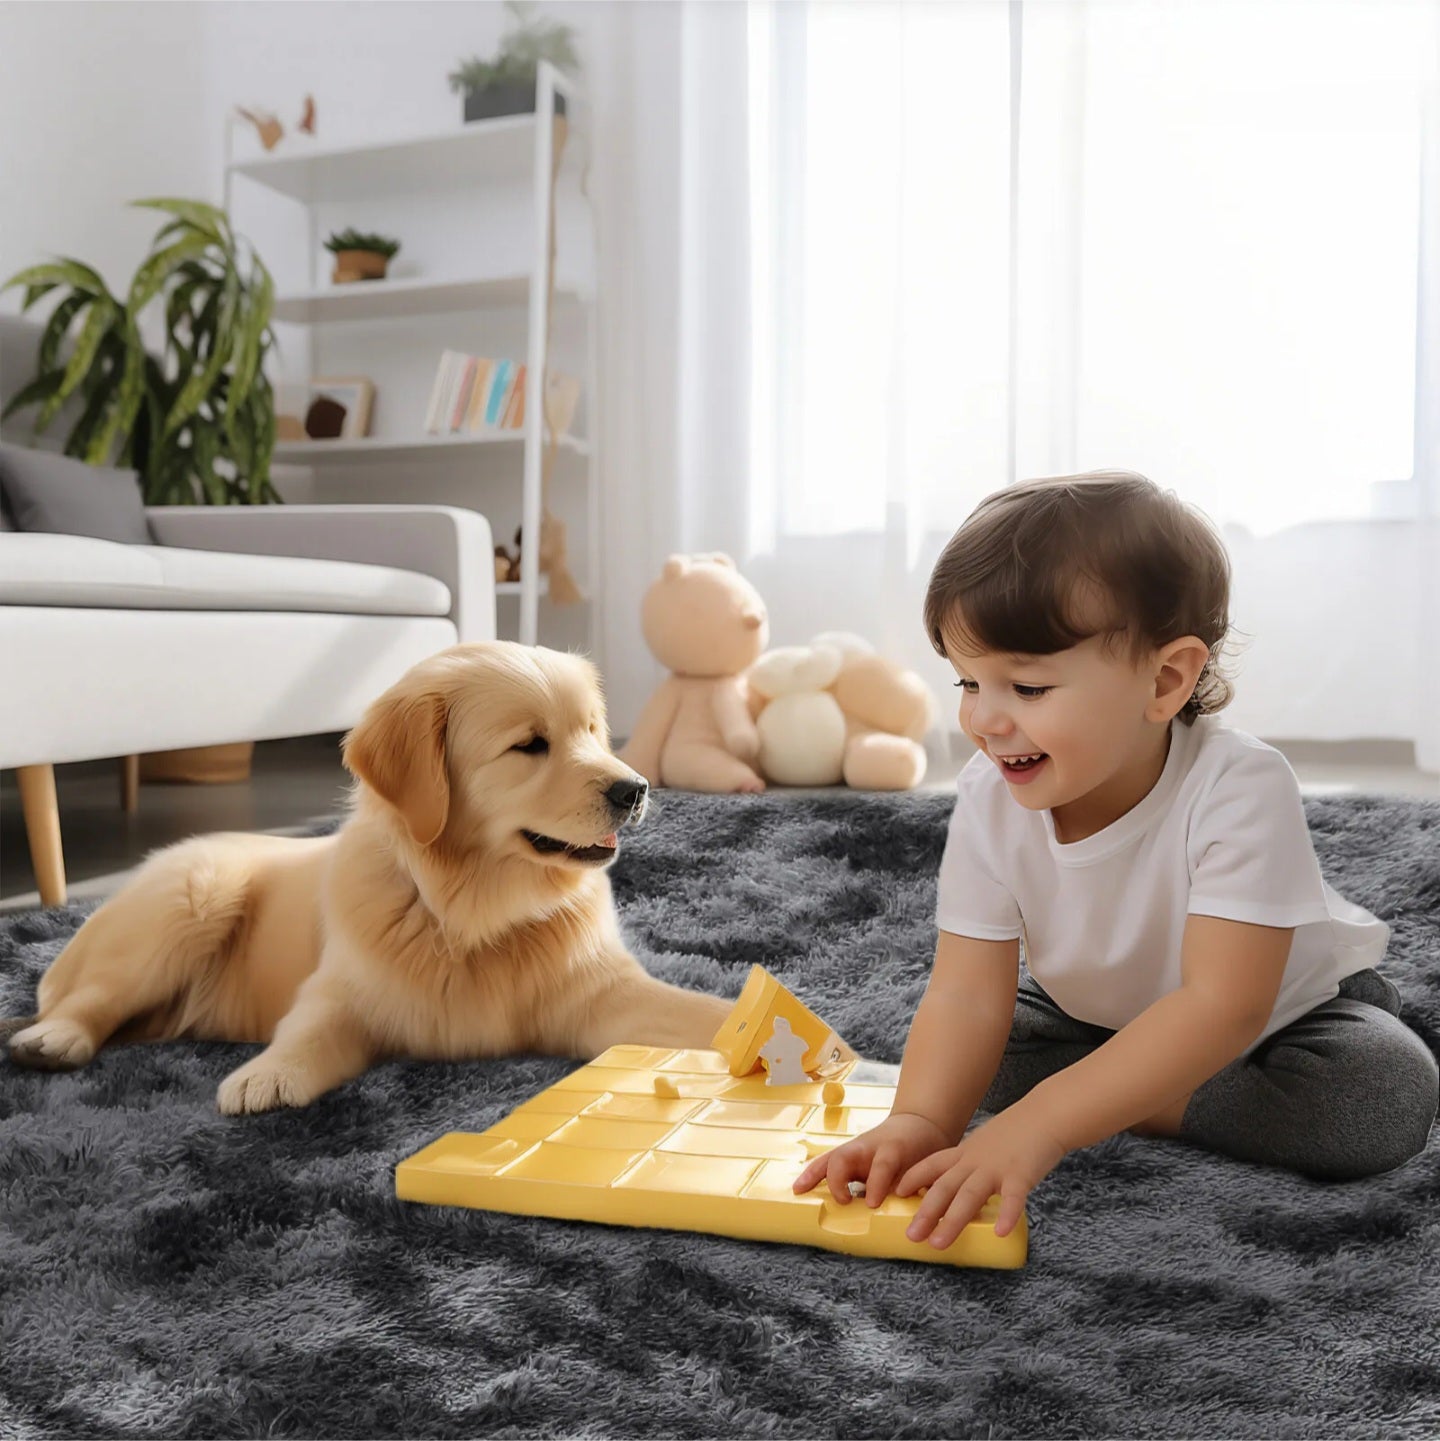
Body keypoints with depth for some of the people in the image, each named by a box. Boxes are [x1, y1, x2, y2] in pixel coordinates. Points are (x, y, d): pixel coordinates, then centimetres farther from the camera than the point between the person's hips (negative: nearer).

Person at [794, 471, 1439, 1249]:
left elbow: (1223, 1005, -43)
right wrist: (919, 1120, -49)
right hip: (1102, 1018, 3)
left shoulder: (1239, 790, -37)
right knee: (970, 1053, -16)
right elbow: (967, 994, -28)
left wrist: (1038, 1124, -53)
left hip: (1287, 1010, -2)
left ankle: (1144, 1110, -17)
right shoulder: (990, 801, -24)